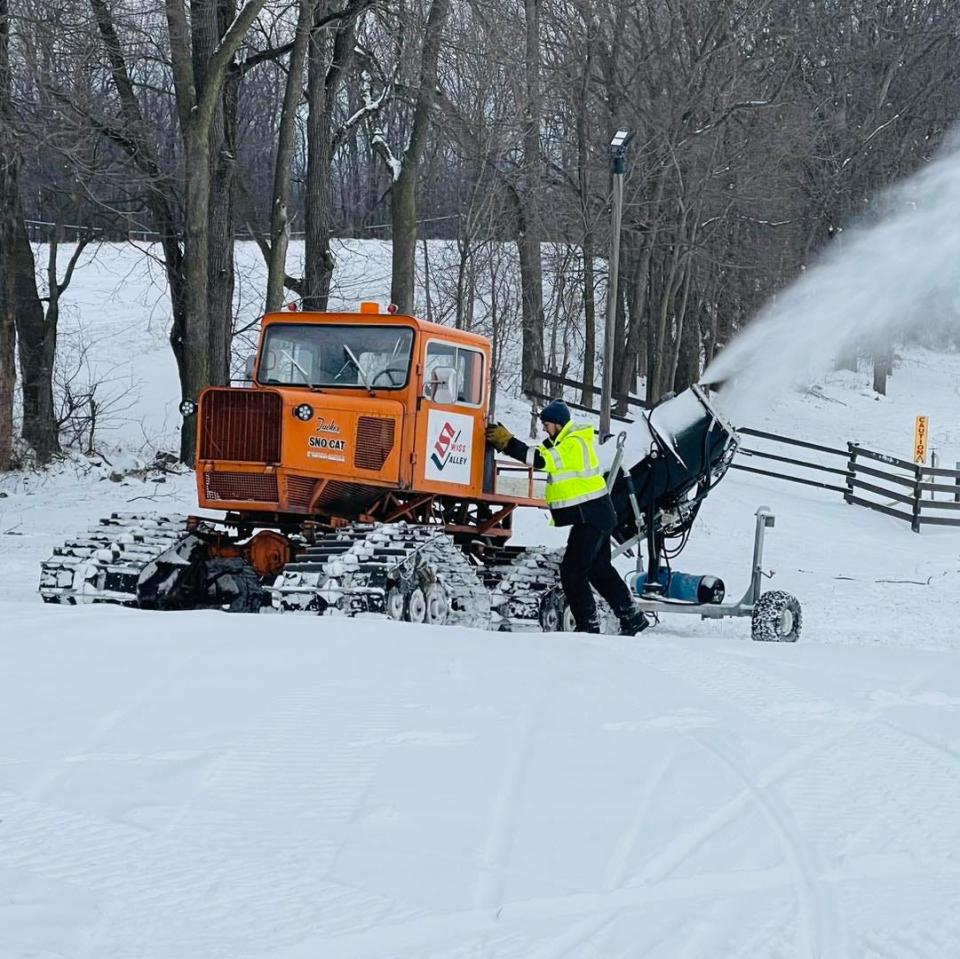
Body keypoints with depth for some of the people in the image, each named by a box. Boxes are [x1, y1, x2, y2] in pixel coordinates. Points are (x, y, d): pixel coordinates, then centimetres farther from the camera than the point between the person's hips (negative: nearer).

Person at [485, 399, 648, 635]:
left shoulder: (574, 445, -18)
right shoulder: (562, 442, 15)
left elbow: (542, 460, -27)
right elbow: (540, 454, 12)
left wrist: (508, 443, -28)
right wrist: (506, 441, -2)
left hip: (590, 516, -11)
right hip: (595, 516, 11)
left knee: (572, 571, -10)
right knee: (600, 570, 18)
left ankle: (589, 626, -8)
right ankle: (632, 618, 24)